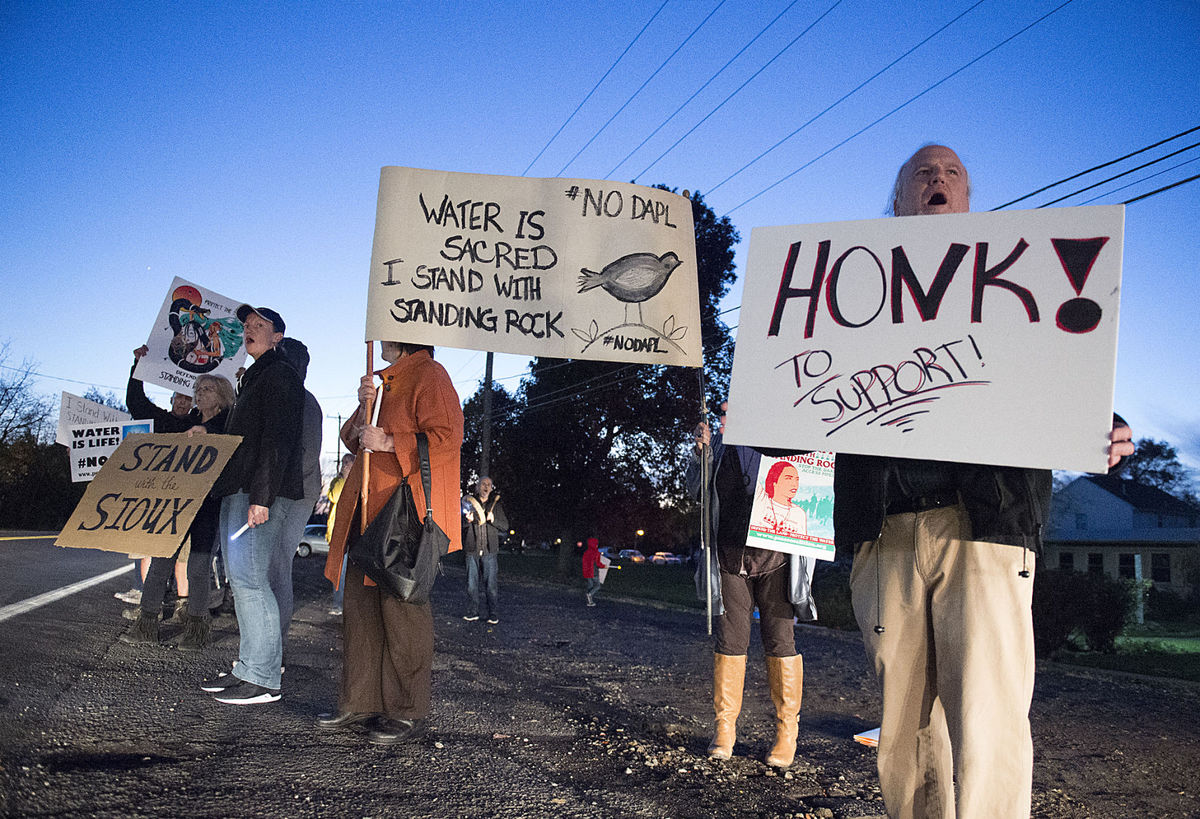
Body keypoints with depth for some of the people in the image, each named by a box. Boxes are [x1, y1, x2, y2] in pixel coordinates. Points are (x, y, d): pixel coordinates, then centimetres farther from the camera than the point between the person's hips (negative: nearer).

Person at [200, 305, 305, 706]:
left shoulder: (280, 374, -7)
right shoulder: (255, 376, 24)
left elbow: (278, 440, -18)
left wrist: (261, 496, -23)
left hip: (261, 492, -10)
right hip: (238, 491, 10)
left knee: (249, 578, -13)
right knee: (242, 579, 10)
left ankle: (263, 679, -10)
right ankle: (248, 668, 16)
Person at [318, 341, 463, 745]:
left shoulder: (430, 376, -5)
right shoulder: (383, 381, 22)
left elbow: (447, 437, -16)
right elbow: (353, 439, 22)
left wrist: (389, 442, -17)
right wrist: (365, 407, 3)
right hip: (367, 507, 9)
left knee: (401, 604, -7)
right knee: (360, 601, 8)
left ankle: (407, 711, 2)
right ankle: (360, 702, 15)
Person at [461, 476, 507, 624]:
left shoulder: (496, 505, 10)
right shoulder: (469, 502, 8)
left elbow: (505, 526, 8)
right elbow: (460, 524, 4)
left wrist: (494, 520, -11)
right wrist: (467, 520, -18)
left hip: (490, 551, -1)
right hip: (472, 550, 1)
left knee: (491, 585, -2)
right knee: (472, 584, 5)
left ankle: (493, 615, 5)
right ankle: (473, 612, 17)